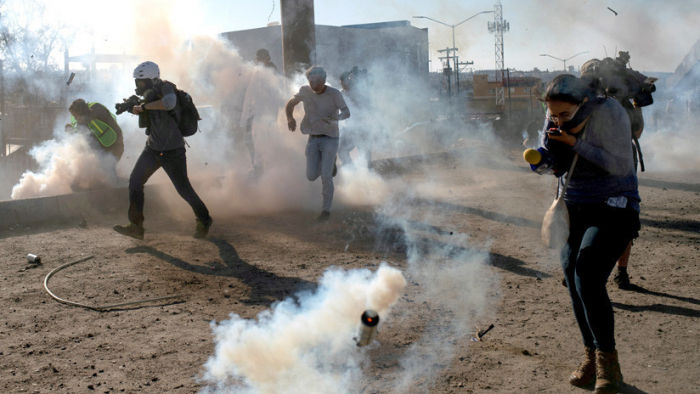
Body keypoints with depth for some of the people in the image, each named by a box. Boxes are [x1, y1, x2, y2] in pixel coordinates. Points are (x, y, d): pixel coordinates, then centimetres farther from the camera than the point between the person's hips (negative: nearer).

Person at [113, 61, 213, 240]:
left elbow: (169, 103, -39)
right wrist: (132, 106, 3)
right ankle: (136, 226, 2)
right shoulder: (151, 93, 8)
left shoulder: (165, 87, -16)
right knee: (135, 180, -3)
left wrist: (143, 106, -29)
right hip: (153, 148, 8)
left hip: (172, 150, -8)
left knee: (183, 189, 0)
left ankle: (204, 222, 22)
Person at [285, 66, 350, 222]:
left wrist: (335, 118, -40)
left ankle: (326, 210, 1)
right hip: (313, 139, 4)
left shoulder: (334, 94, -10)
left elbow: (346, 112, -18)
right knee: (311, 176, -2)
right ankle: (329, 165, 31)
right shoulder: (305, 91, 0)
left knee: (326, 176, -13)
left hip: (330, 138, -4)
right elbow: (290, 104, 13)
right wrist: (290, 118, -8)